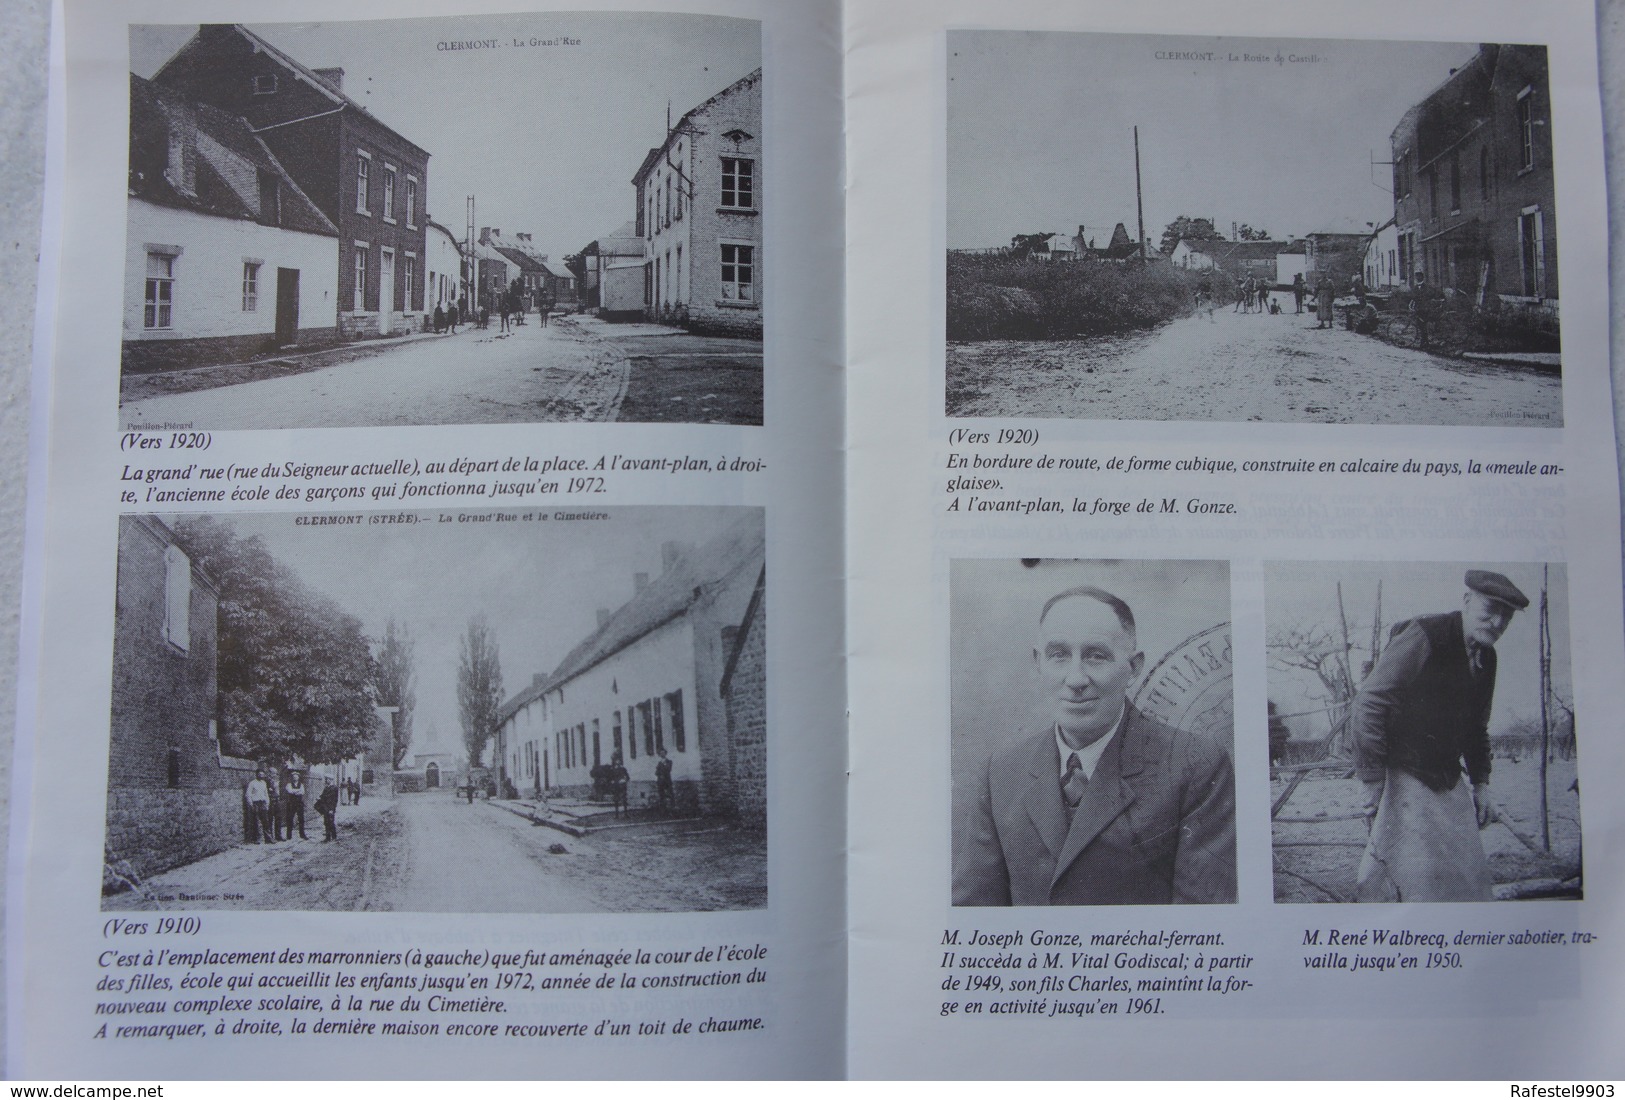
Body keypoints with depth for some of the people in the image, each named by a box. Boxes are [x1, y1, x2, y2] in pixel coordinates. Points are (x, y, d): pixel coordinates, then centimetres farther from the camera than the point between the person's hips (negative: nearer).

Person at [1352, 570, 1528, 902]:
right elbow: (1367, 707, -19)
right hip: (1403, 779, -8)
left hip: (1447, 784, 8)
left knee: (1469, 872, 6)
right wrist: (1373, 784, -20)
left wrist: (1480, 783, 16)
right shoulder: (1422, 638, -17)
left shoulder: (1485, 658, 9)